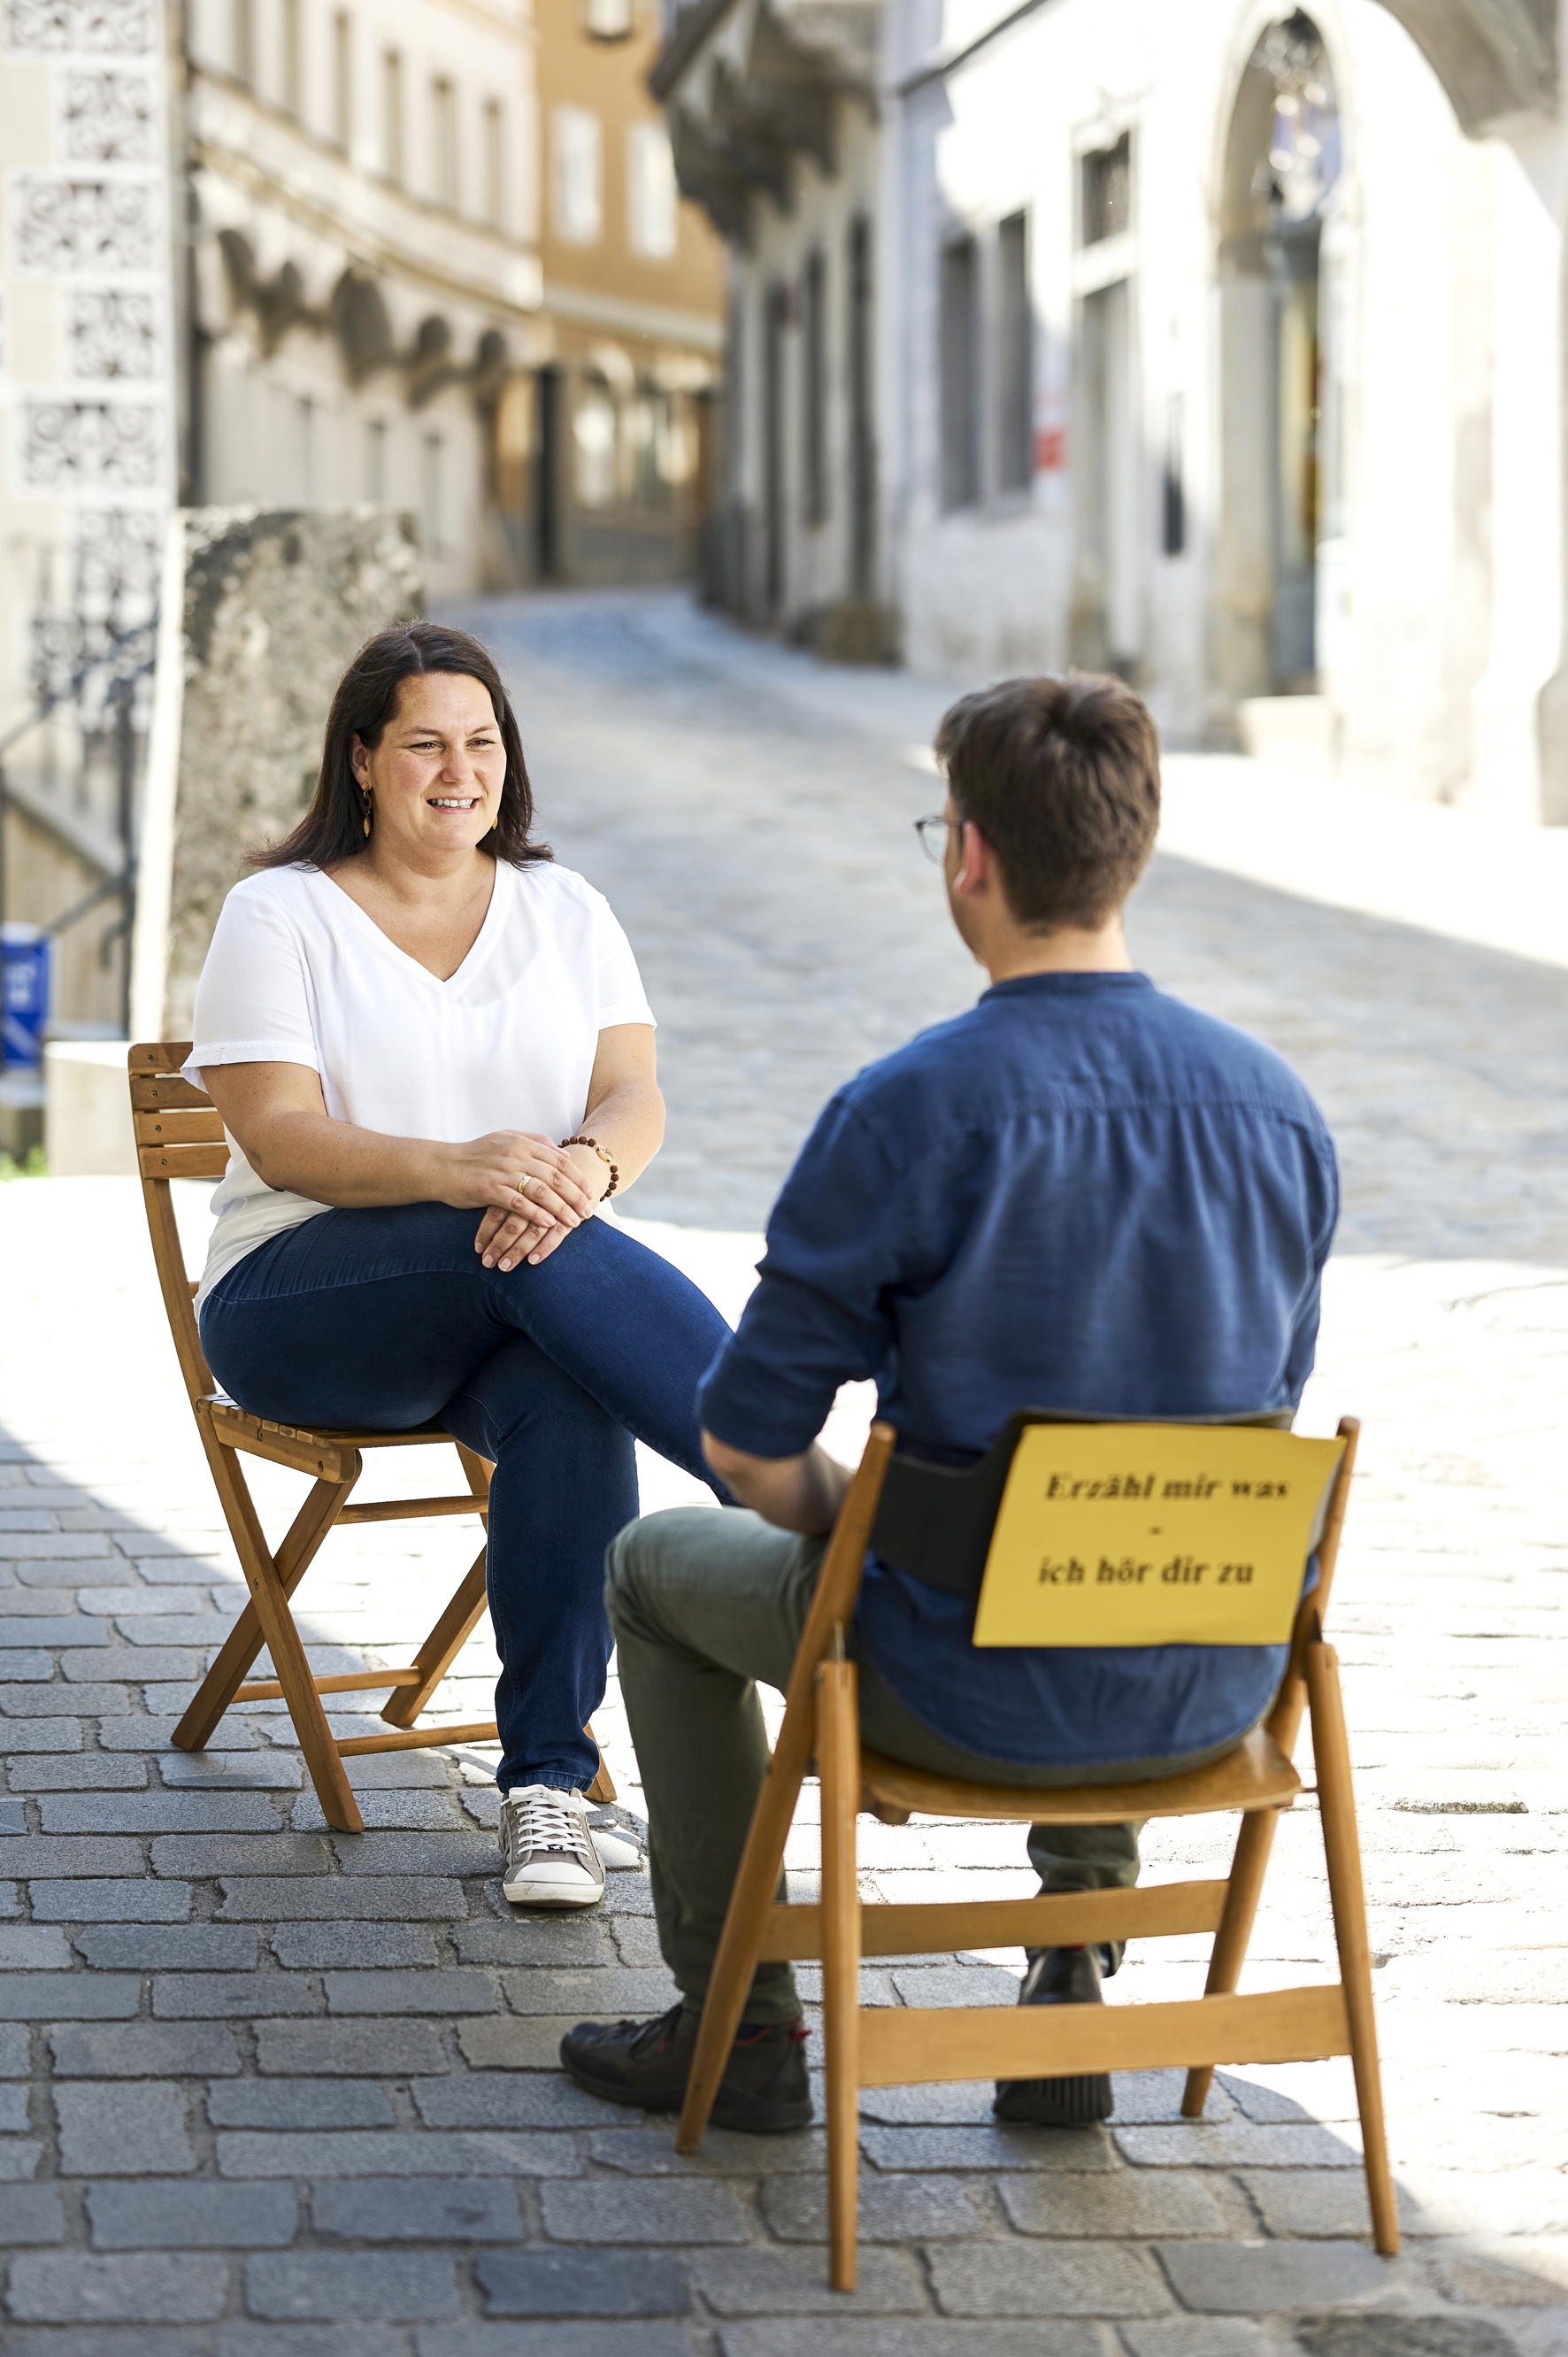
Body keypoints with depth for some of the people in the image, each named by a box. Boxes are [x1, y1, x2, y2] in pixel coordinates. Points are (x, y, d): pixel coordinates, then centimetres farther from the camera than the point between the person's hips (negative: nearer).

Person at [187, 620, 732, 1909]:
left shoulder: (565, 910, 14)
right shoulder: (280, 914, 3)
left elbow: (637, 1098, 1)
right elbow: (280, 1136, -10)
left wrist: (583, 1165, -24)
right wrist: (456, 1171, -28)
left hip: (514, 1312, 3)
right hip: (301, 1297, -3)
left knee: (566, 1403, -34)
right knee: (546, 1261, -35)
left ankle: (547, 1781, -31)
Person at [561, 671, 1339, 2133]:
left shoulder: (905, 1115, -20)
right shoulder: (1277, 1108, -4)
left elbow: (747, 1446, -15)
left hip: (977, 1696, -4)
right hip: (1213, 1693, 5)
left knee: (658, 1568, 25)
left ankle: (739, 2027, 29)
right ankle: (1078, 1993, 35)